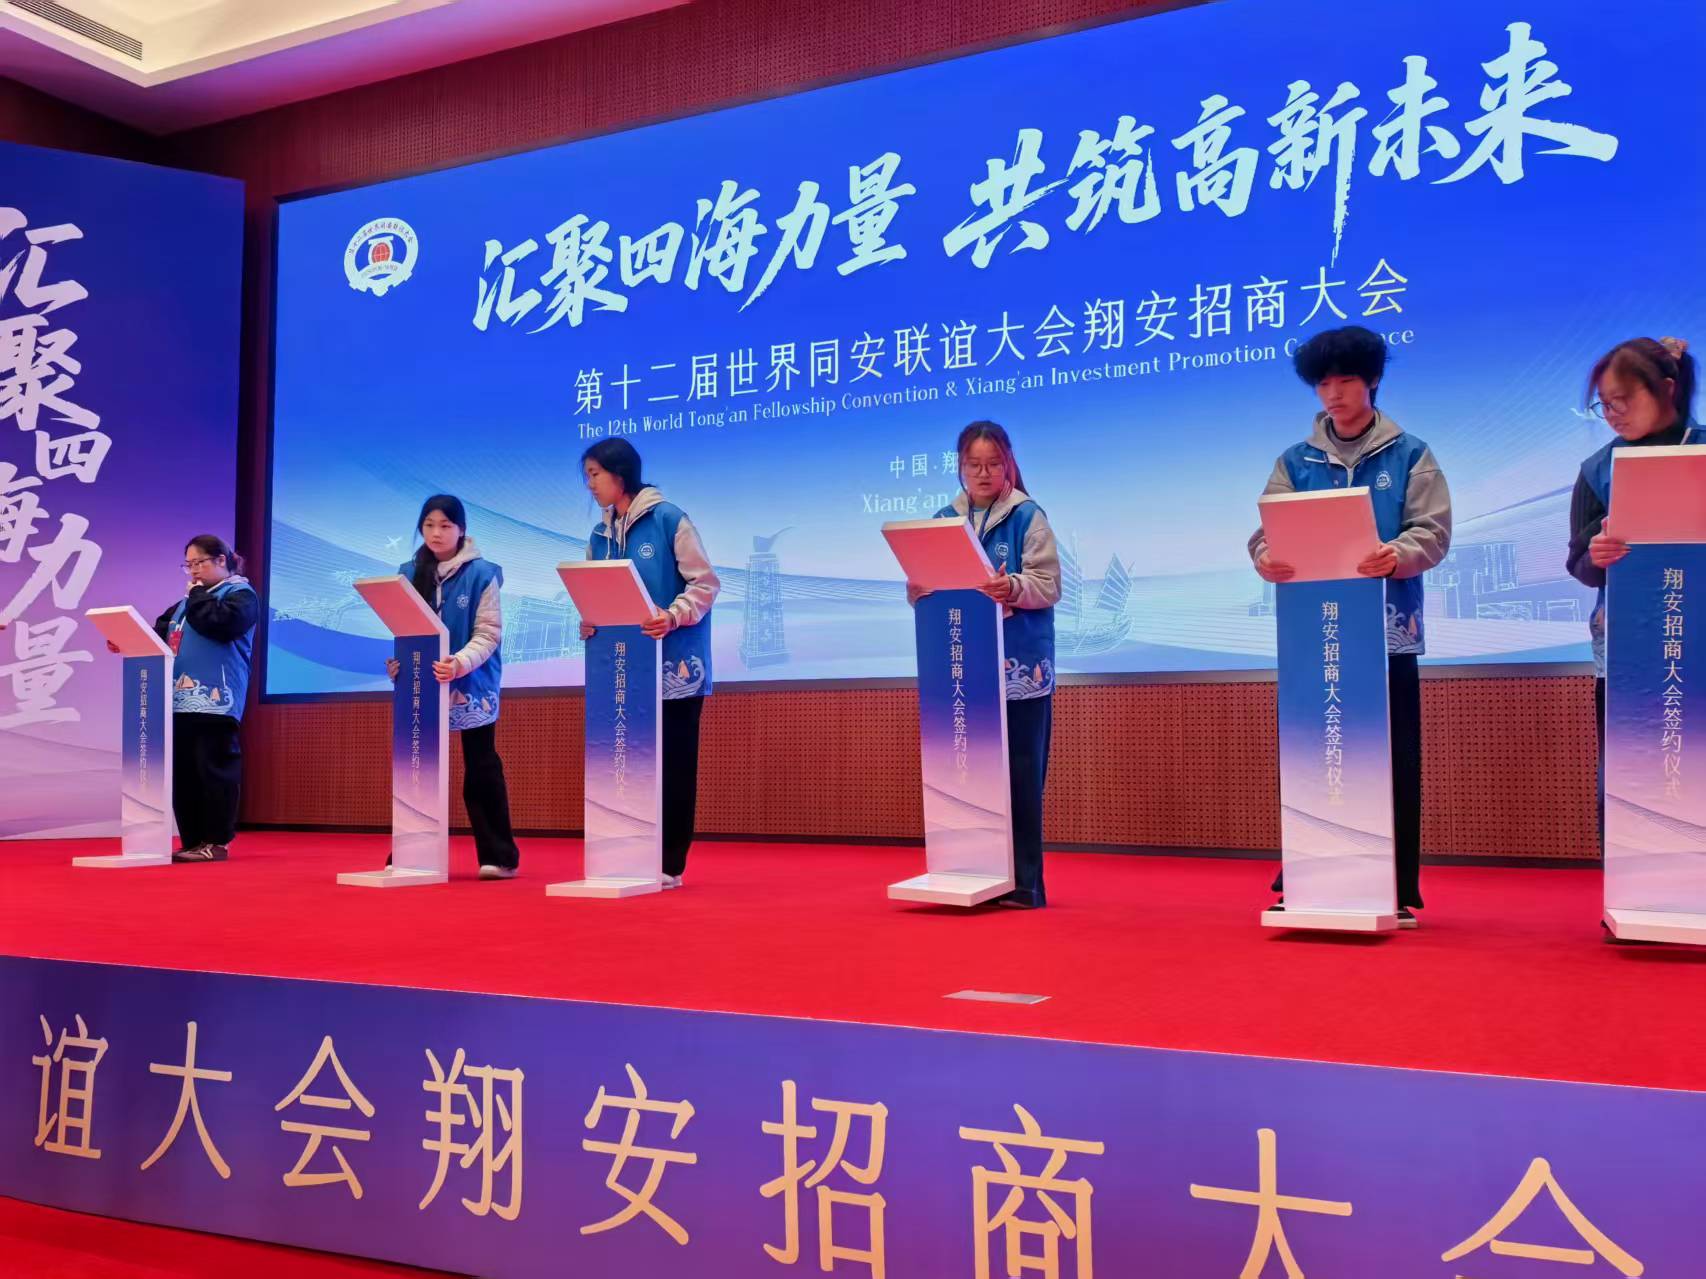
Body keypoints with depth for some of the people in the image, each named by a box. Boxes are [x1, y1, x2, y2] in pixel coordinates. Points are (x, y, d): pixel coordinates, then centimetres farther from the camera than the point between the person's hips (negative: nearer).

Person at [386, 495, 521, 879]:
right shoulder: (410, 573, 7)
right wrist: (397, 660, -9)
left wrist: (461, 662, -27)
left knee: (481, 770, 0)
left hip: (471, 685, -4)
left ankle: (499, 855, 6)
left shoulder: (481, 573, -6)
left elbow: (488, 632, -11)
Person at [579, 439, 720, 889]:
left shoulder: (668, 518, -7)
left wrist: (674, 617, -23)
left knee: (672, 762, 1)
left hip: (673, 663, -6)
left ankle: (669, 863, 8)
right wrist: (589, 622, -5)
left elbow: (705, 582, -9)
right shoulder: (600, 534, 12)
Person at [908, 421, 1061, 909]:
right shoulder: (944, 519, 13)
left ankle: (1023, 884, 5)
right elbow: (927, 583, 13)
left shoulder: (1028, 517, 1)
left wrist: (1012, 588, -27)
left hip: (1019, 666, -4)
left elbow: (1048, 586, -7)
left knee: (1019, 776, -2)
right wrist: (916, 590, -10)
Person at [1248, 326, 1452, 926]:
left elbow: (1432, 533, -3)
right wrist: (1268, 558, -22)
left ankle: (1398, 893, 13)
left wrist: (1396, 556, -25)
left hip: (1387, 628, -1)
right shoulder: (1295, 461, 11)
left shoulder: (1409, 454, 7)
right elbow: (1268, 532, 2)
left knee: (1393, 763, 3)